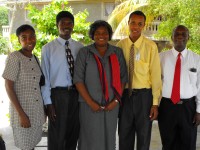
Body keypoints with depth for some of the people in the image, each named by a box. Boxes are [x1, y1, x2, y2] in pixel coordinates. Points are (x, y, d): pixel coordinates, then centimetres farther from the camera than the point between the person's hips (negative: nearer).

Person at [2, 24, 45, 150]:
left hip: (37, 109, 6)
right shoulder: (14, 57, -14)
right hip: (22, 109, -6)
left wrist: (43, 109, 11)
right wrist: (21, 114, -19)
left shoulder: (35, 58, 7)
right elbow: (8, 87, -16)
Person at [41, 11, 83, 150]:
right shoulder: (48, 48, -3)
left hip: (77, 93, 3)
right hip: (58, 93, -3)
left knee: (74, 133, 15)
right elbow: (45, 77, -5)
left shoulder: (80, 47, 6)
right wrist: (48, 102, -8)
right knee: (57, 136, 5)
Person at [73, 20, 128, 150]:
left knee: (109, 138, 9)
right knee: (91, 139, 1)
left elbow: (123, 78, 6)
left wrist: (116, 100, -5)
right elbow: (78, 79, -5)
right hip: (90, 105, -2)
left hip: (111, 105, 2)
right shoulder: (84, 53, 0)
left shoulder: (117, 53, 7)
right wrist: (90, 102, -12)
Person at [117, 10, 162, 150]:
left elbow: (156, 74, -8)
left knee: (144, 136, 13)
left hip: (144, 95, -2)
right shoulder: (121, 45, 0)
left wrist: (155, 102, -8)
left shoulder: (151, 46, -9)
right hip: (125, 94, 3)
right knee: (124, 135, 15)